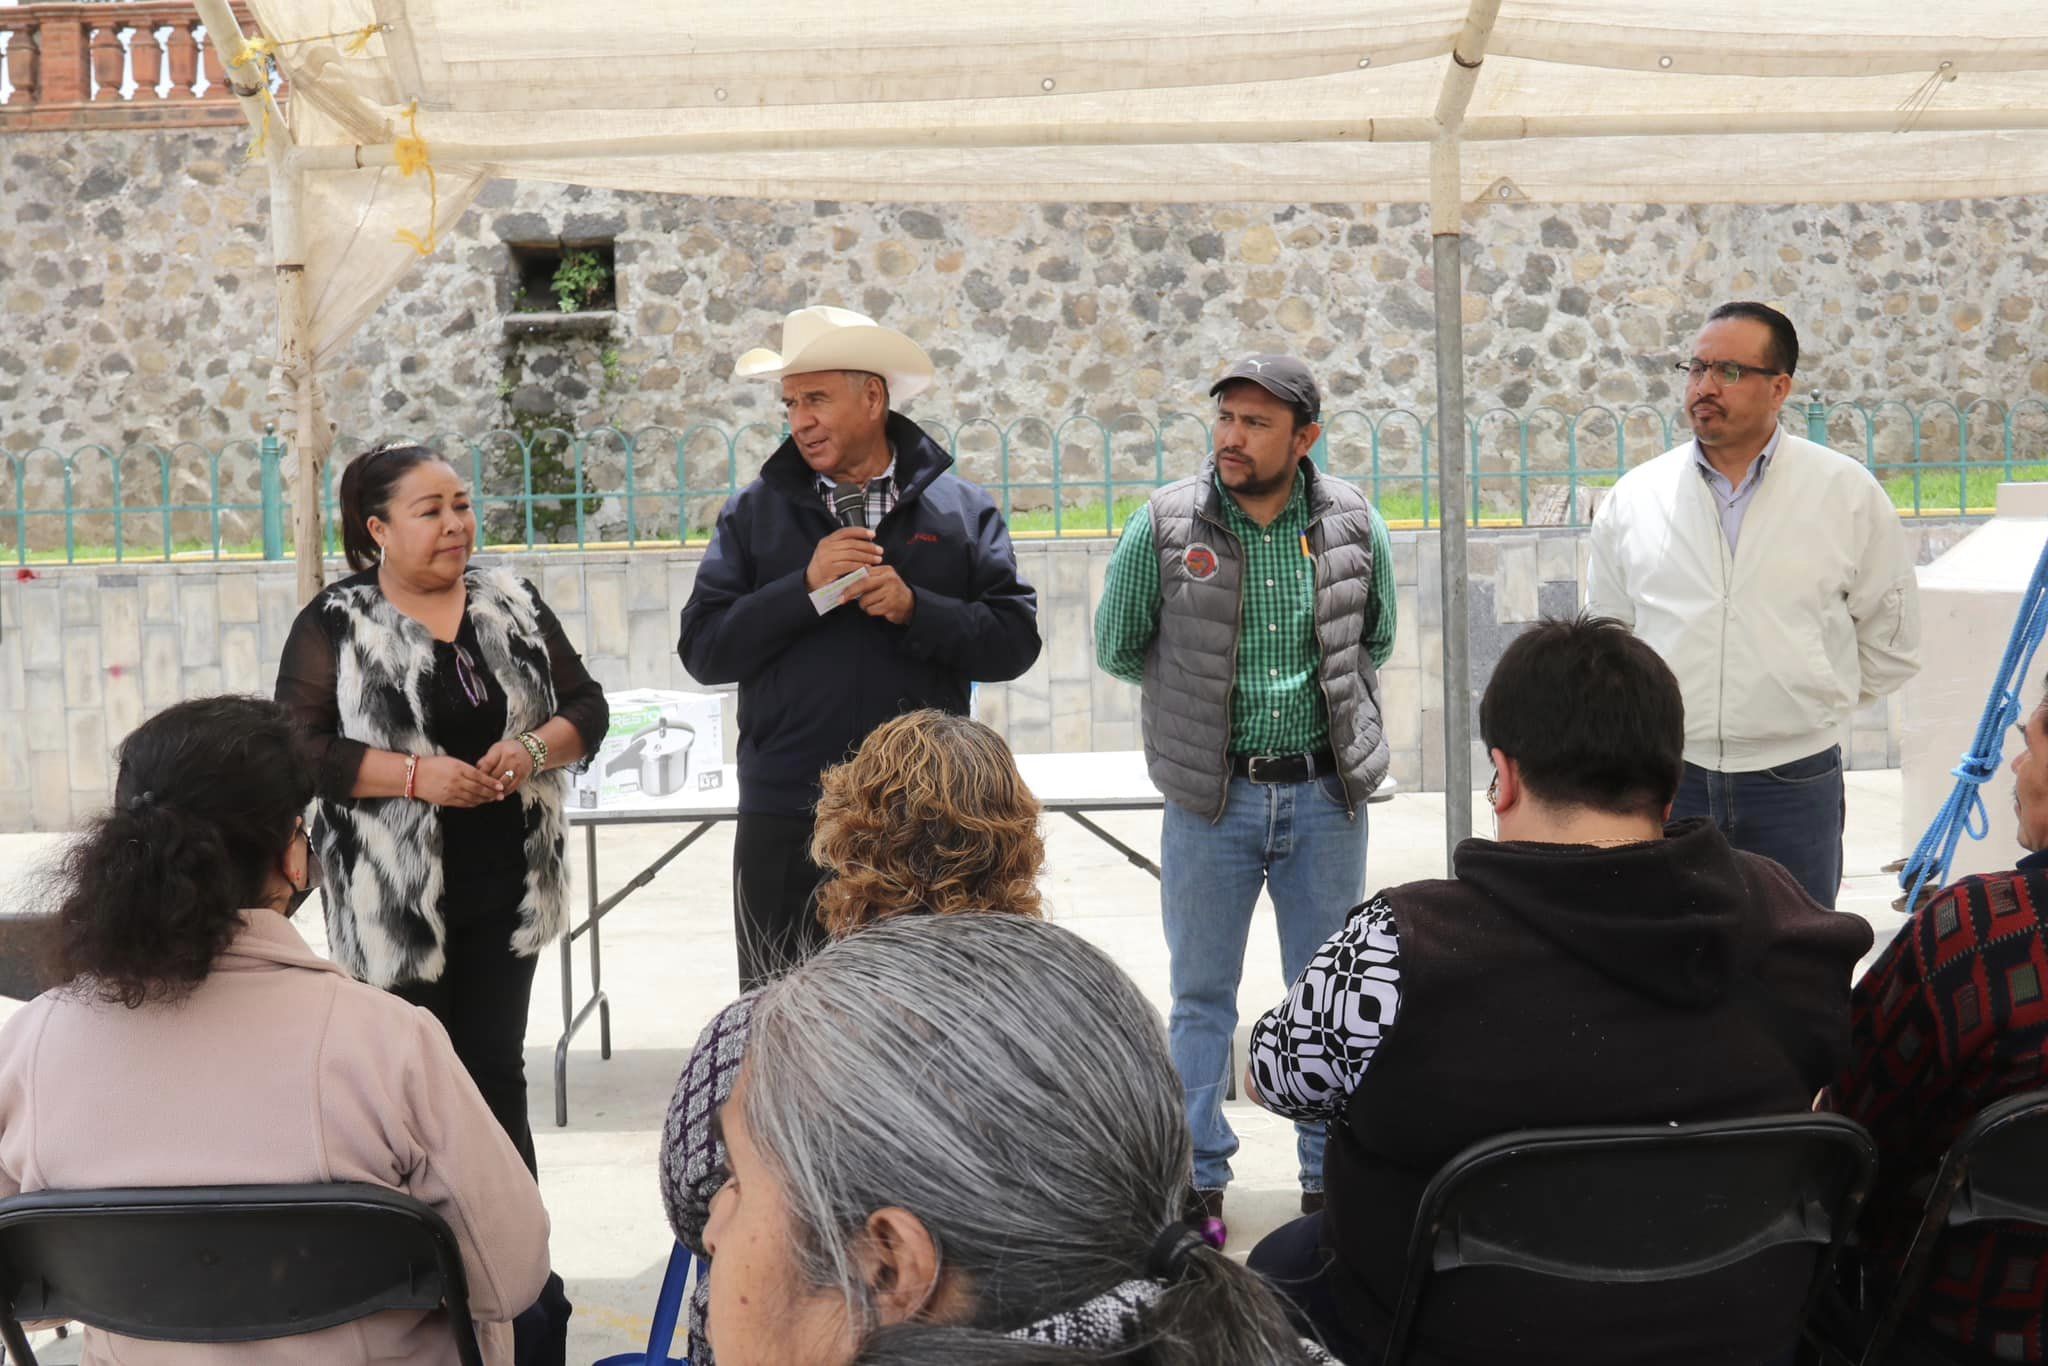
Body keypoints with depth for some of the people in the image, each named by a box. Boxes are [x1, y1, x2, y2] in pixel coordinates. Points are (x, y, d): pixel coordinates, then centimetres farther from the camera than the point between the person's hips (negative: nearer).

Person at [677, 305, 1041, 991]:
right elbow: (703, 650, -4)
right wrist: (805, 588, -15)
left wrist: (915, 609, -17)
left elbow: (1015, 640, -2)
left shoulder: (959, 509, 4)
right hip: (785, 820, 0)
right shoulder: (754, 513, 5)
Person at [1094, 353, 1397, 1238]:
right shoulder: (1166, 527, -7)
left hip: (1325, 792, 1)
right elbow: (1117, 648, 5)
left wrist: (1327, 702, 6)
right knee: (1201, 996, 8)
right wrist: (1203, 700, 7)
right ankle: (1198, 1178, 21)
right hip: (1211, 798, -1)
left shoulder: (1354, 525, -2)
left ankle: (1331, 1173, 25)